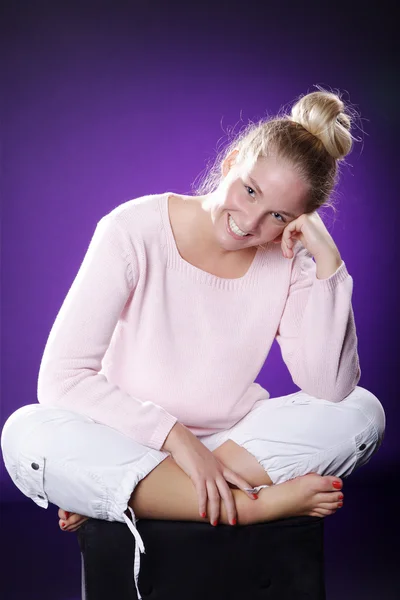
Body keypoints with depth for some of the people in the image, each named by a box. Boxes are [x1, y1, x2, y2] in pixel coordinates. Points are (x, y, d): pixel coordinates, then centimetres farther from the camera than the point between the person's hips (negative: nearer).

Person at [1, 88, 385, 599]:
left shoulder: (288, 260, -5)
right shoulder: (133, 231, -15)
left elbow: (329, 389, -17)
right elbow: (61, 378, -19)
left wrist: (328, 264, -22)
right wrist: (174, 436, -26)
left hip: (232, 445, 3)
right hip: (128, 441, -3)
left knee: (363, 411, -20)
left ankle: (109, 496, -24)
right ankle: (252, 506, -30)